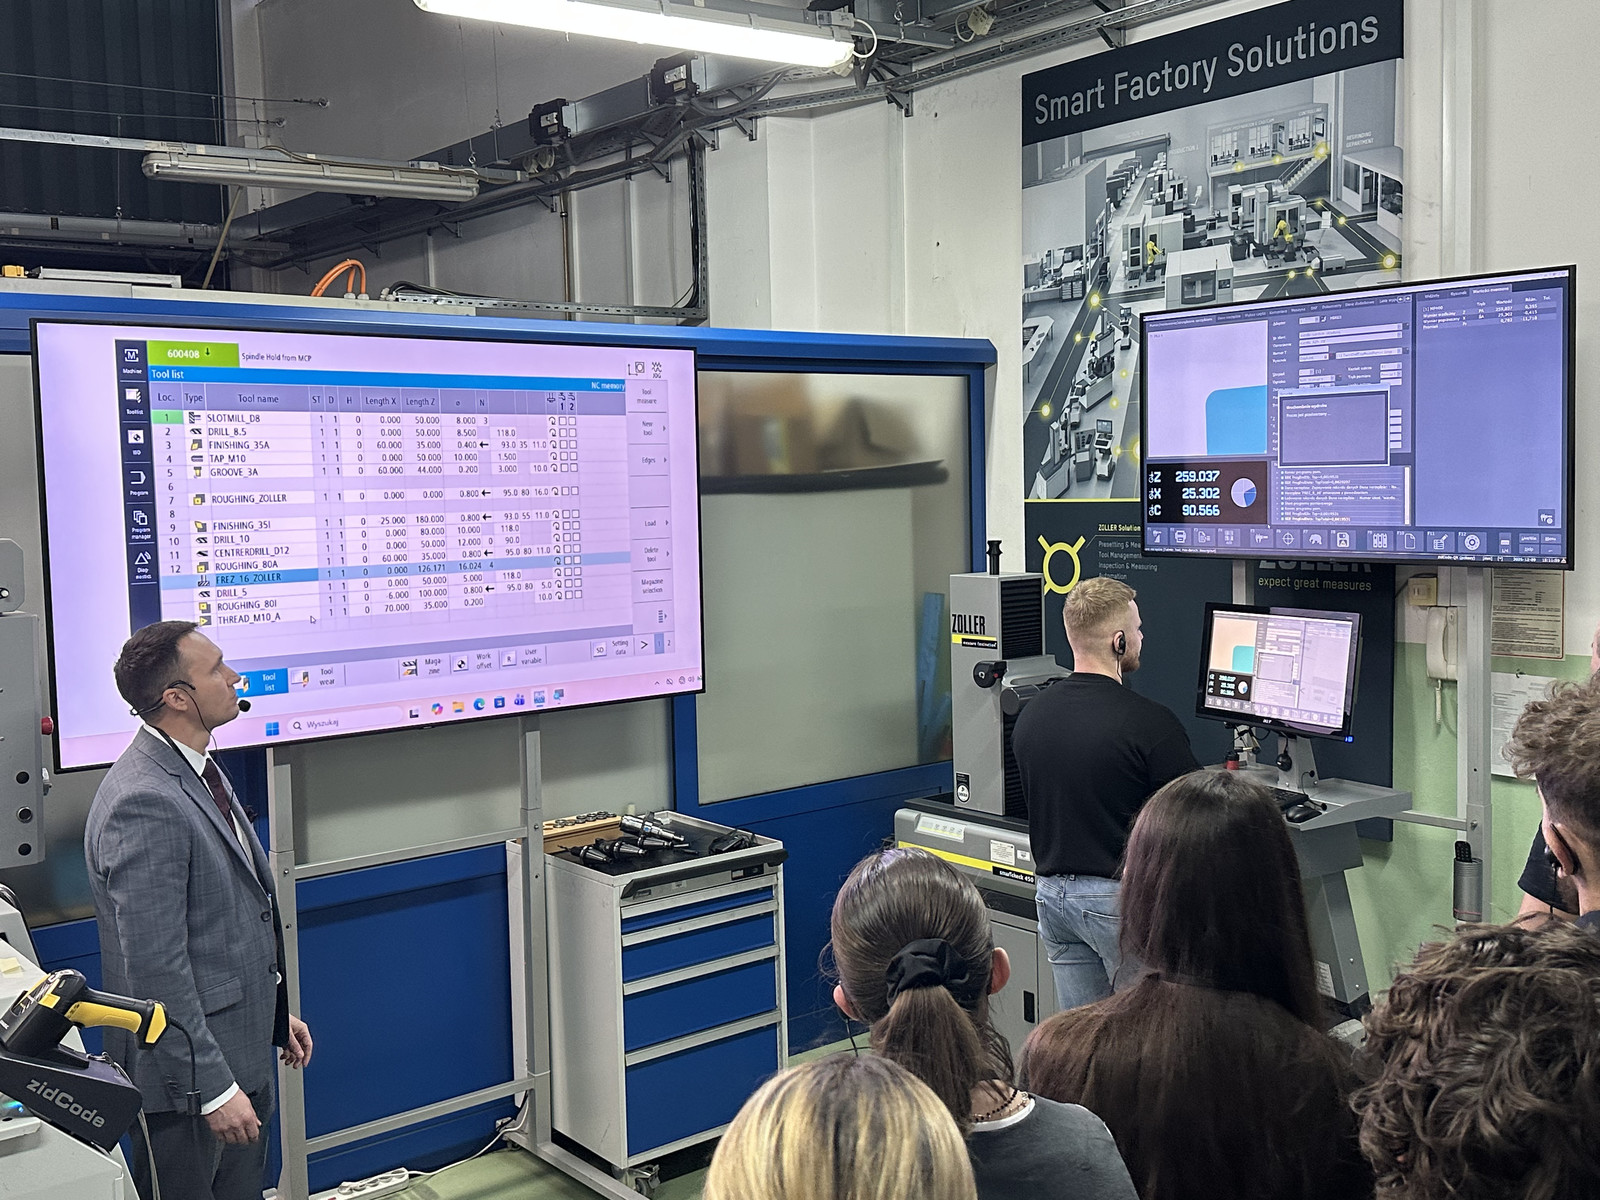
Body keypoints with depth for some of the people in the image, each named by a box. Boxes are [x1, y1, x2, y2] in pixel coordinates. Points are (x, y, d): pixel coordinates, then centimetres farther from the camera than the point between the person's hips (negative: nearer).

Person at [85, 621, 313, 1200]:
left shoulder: (196, 770, 8)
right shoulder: (142, 803, -25)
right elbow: (156, 968, -25)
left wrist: (275, 1014, 20)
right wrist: (213, 1087, -22)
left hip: (240, 1052, 10)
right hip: (188, 1068, -10)